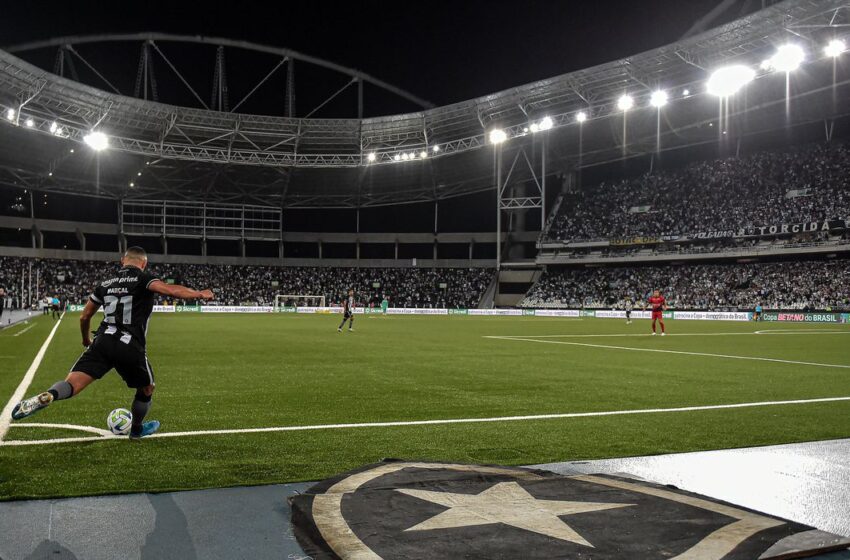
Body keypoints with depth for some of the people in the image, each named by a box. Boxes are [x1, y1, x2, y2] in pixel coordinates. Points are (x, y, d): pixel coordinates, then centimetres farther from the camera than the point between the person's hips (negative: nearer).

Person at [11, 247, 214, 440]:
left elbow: (84, 316, 25)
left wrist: (86, 340, 42)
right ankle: (137, 429, 39)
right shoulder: (142, 278, 2)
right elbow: (169, 289, -17)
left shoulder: (106, 282, 19)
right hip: (130, 347, -4)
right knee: (146, 388, 22)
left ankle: (43, 398, -38)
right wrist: (199, 294, -6)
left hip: (103, 342, 4)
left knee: (73, 383, -7)